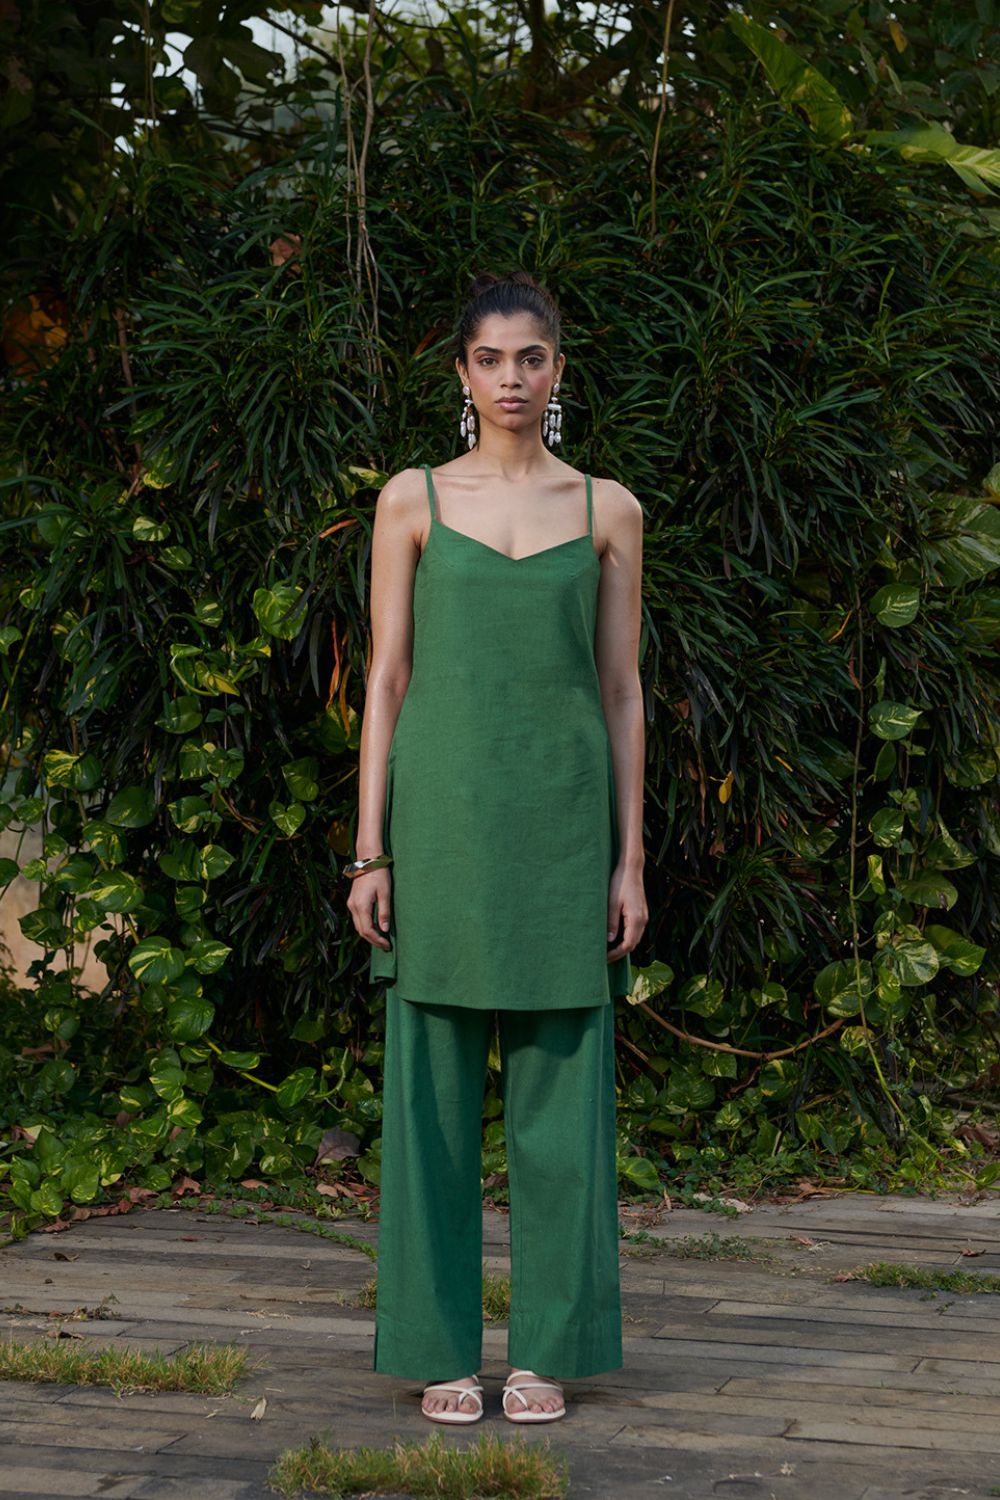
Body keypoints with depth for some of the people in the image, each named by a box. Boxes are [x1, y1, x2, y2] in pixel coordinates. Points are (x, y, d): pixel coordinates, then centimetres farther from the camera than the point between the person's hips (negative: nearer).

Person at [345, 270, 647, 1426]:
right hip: (444, 813, -1)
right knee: (434, 1084, 1)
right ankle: (441, 1349, 10)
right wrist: (369, 848, -4)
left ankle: (548, 1350, 12)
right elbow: (386, 679, 3)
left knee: (559, 1085, 2)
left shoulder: (608, 511, 8)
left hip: (562, 820, 1)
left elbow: (621, 691, 8)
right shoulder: (413, 501, 5)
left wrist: (630, 860, 3)